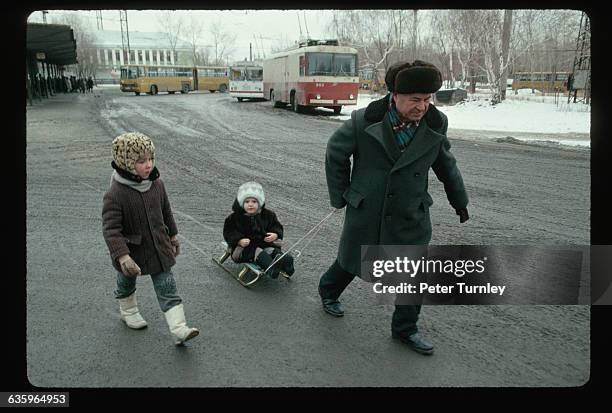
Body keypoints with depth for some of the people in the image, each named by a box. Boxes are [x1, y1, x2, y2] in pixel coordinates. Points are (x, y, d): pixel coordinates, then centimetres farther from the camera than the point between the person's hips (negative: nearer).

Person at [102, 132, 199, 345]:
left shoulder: (157, 184, -8)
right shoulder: (115, 194, -26)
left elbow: (166, 212, 7)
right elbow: (111, 229, -28)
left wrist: (172, 235, 16)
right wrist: (123, 257, -37)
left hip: (158, 249, 3)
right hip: (131, 251, -3)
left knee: (167, 288, 0)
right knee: (126, 283, 24)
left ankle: (179, 329, 1)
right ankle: (128, 311, 52)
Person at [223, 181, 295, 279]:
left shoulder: (268, 215, 8)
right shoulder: (234, 218, 1)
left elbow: (277, 227, 13)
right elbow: (229, 233, -2)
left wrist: (275, 235, -11)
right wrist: (240, 241, -21)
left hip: (265, 243, 4)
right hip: (245, 247, -4)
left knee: (273, 250, -24)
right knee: (256, 252, -33)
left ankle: (285, 263, -47)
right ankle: (271, 267, -56)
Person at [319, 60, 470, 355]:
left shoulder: (435, 126, -7)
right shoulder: (365, 121, -16)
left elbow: (446, 165, 10)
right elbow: (335, 153, -1)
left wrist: (459, 201, 20)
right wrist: (340, 195, 3)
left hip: (410, 219, 2)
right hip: (365, 214, -2)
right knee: (351, 262, 18)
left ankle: (405, 329, 28)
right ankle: (328, 291, 50)